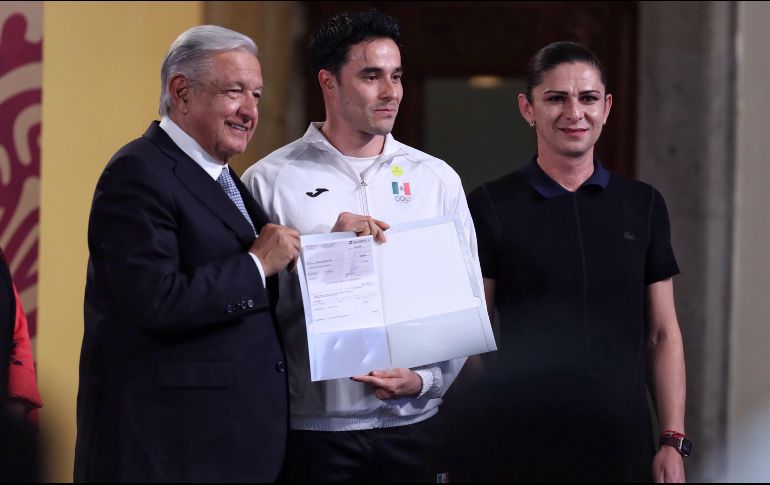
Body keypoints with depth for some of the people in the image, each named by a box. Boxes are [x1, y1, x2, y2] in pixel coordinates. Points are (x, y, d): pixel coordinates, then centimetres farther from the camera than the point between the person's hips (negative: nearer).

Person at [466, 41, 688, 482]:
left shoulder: (643, 206, 7)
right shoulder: (491, 208, -2)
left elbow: (663, 336, 8)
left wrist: (673, 441, 1)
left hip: (624, 446, 3)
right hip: (524, 446, -3)